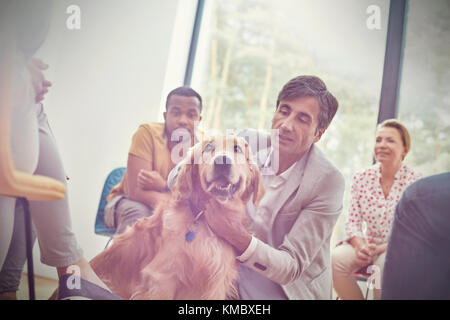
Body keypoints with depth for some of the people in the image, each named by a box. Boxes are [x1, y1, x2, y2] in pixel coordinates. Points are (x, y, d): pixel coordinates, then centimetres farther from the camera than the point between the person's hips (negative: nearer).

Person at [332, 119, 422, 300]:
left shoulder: (415, 183, -7)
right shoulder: (362, 178, 2)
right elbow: (353, 221, 2)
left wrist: (381, 248, -21)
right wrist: (360, 245, -18)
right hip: (367, 245, 3)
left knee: (385, 264, -36)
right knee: (336, 259, -25)